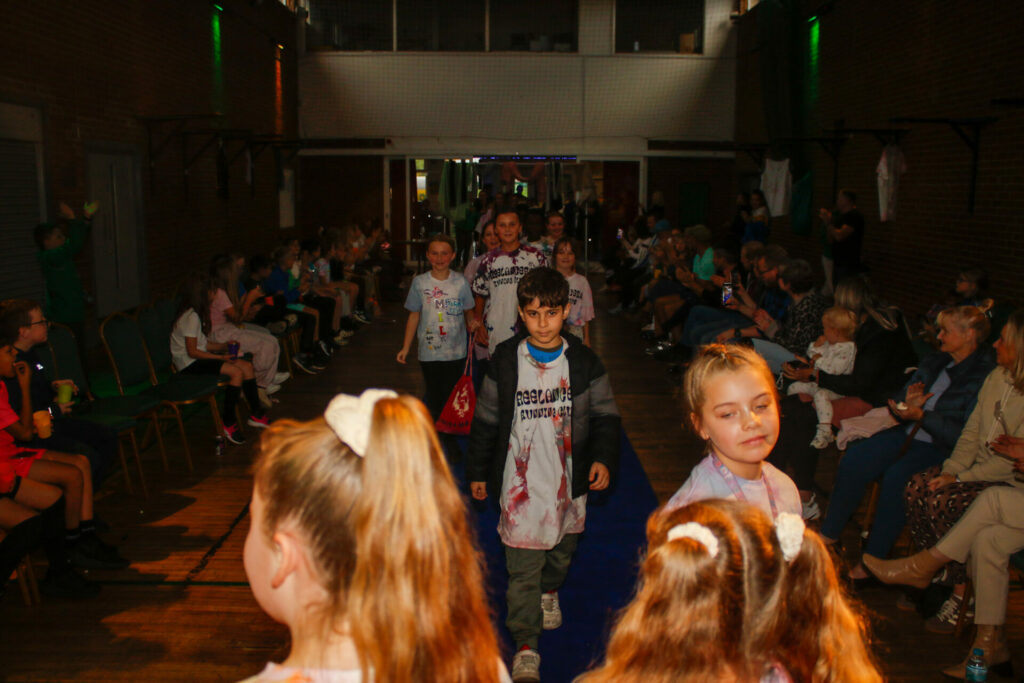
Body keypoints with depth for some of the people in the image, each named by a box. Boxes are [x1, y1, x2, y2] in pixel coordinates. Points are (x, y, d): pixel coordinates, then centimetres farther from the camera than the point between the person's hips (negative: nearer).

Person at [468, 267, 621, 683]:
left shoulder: (583, 362, -4)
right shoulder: (505, 361, -5)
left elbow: (605, 415, 2)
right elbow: (486, 419, 3)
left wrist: (603, 458, -12)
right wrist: (478, 471, 7)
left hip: (569, 480, 2)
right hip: (520, 481, -2)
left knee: (562, 548, 21)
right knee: (522, 564, -3)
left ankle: (549, 590, 52)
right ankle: (526, 646, 8)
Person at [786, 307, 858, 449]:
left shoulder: (848, 347, -18)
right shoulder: (828, 343, 10)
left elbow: (836, 368, -28)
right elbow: (812, 354, 21)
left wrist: (818, 360, -16)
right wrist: (816, 346, 0)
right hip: (819, 382, 10)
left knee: (821, 394, -39)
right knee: (793, 387, 7)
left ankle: (824, 432, -37)